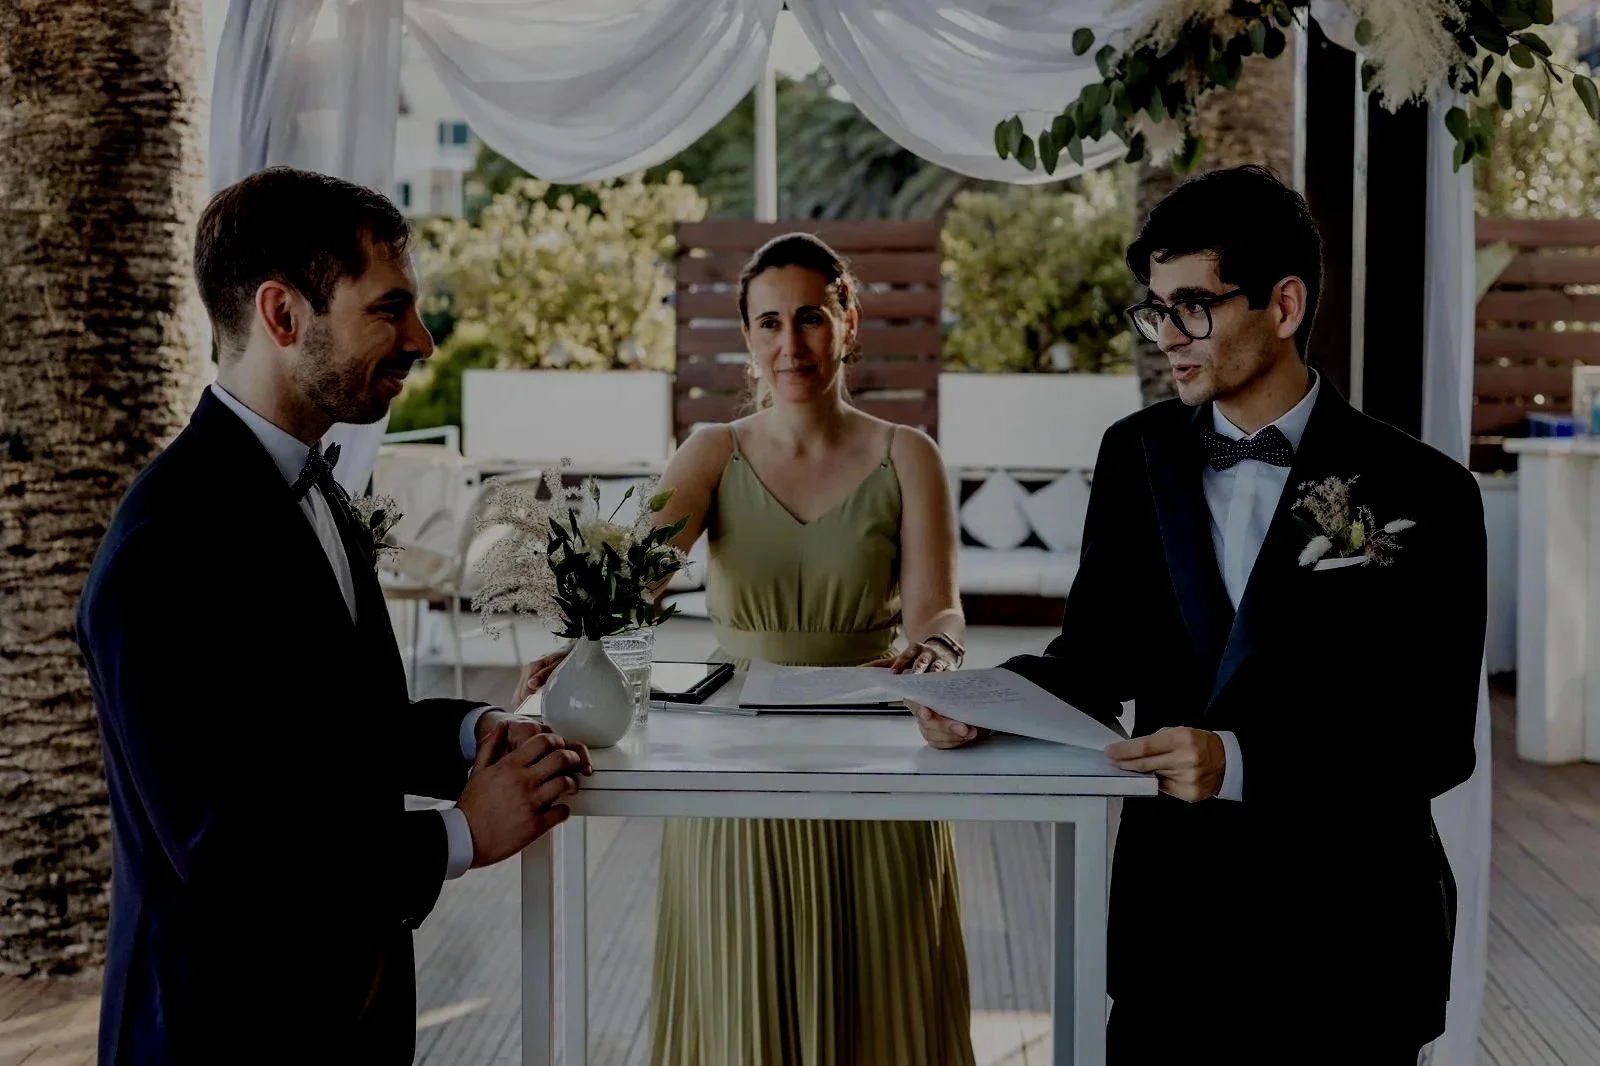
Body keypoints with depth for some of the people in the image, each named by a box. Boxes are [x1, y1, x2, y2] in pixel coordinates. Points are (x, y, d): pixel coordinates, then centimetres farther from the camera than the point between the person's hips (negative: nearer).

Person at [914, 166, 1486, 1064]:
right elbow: (1098, 654, 7)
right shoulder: (1137, 456, 4)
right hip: (1171, 917, 3)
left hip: (1347, 933, -3)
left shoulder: (1422, 493, -9)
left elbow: (1436, 739, -13)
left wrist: (1241, 761, -25)